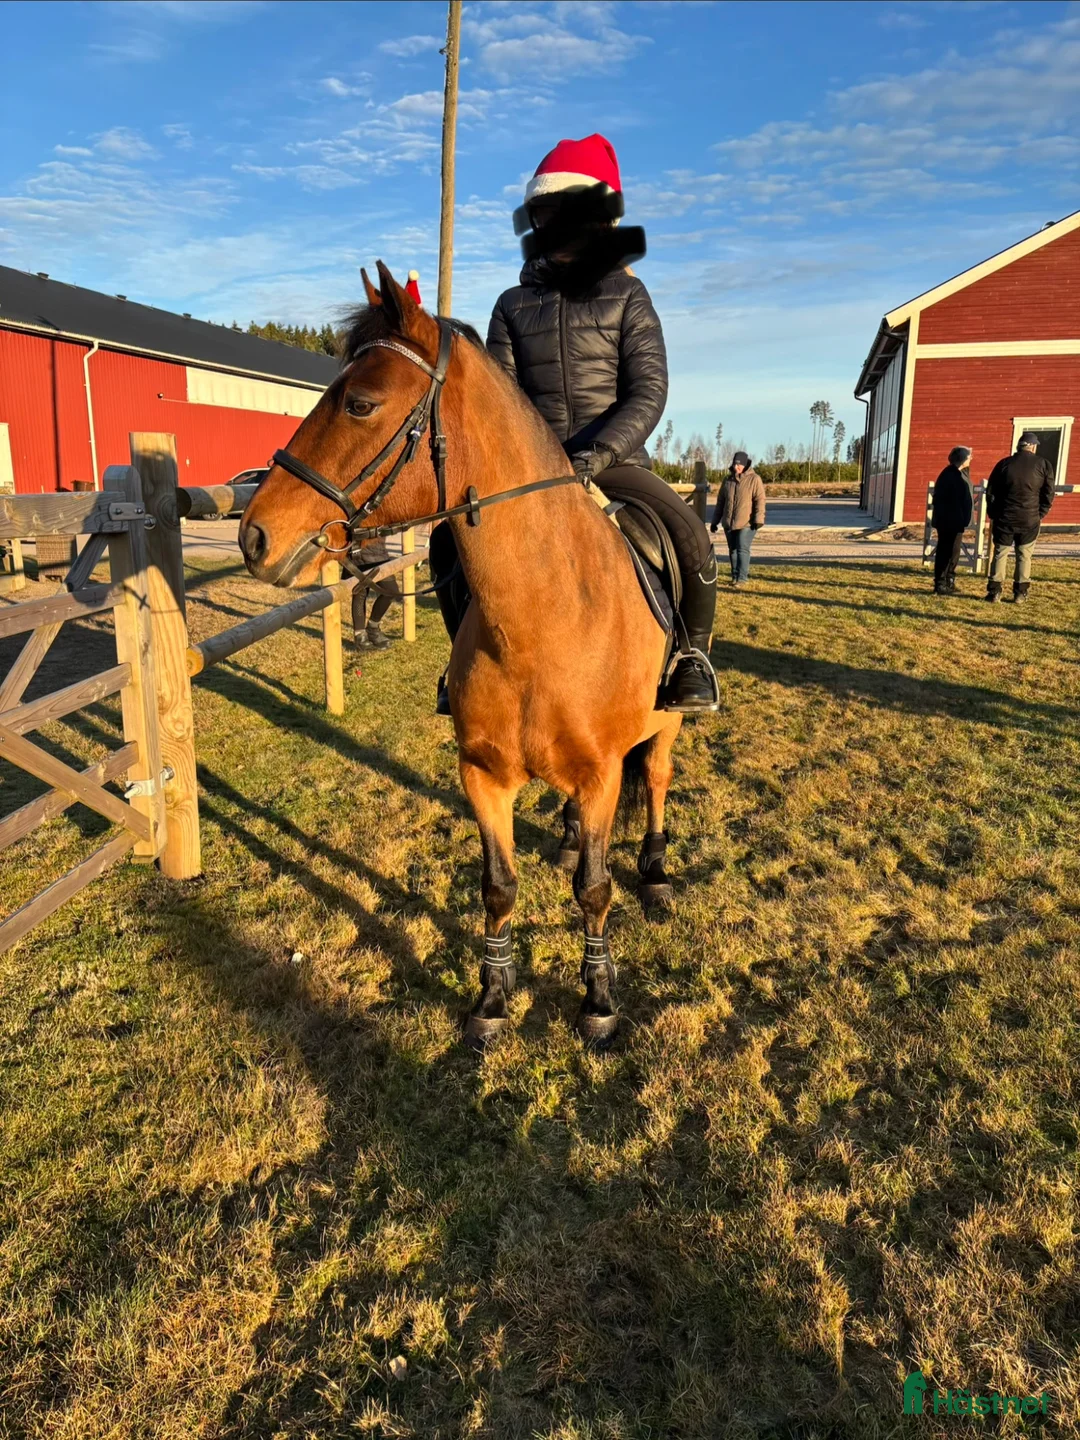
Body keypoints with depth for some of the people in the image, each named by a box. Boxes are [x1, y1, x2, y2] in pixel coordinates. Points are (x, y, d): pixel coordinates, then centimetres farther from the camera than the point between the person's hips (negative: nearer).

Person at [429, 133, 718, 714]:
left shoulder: (626, 294, 1)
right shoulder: (513, 305, 8)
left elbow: (649, 390, -9)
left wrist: (601, 451, -24)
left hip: (614, 461, -2)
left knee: (691, 537, -25)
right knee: (448, 537, -12)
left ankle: (693, 652, -1)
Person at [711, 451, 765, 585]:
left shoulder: (754, 479, -3)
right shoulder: (728, 480, 13)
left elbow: (760, 500, -9)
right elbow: (720, 502, 17)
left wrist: (758, 519, -19)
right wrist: (715, 521, 15)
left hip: (746, 523, -6)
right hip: (729, 523, 6)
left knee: (742, 549, -12)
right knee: (732, 550, 10)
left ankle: (742, 578, -10)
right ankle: (735, 576, 18)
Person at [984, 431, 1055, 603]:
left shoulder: (1004, 464, 1)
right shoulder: (1043, 465, -1)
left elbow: (990, 492, 4)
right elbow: (1048, 494, 1)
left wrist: (993, 514, 13)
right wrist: (1041, 514, 10)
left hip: (1004, 518, 0)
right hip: (1030, 519, 0)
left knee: (1000, 553, 7)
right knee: (1024, 555, 8)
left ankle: (994, 591, 3)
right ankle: (1020, 593, 9)